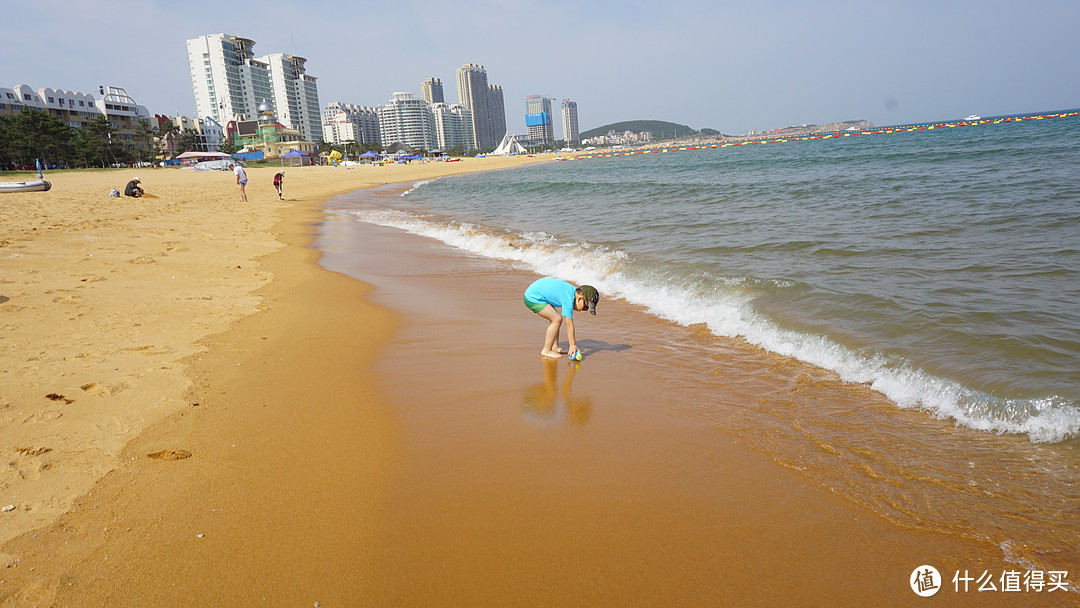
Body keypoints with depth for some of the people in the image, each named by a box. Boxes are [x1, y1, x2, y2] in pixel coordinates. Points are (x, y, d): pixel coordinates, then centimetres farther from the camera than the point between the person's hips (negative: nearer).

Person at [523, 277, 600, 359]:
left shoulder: (572, 290, 4)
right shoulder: (568, 299, -23)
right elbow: (569, 324, -19)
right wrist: (573, 345, -13)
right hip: (533, 298, -10)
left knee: (555, 319, 13)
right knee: (557, 319, -12)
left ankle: (554, 347, 16)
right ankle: (546, 350, -4)